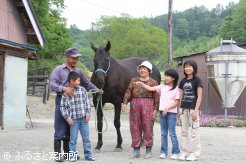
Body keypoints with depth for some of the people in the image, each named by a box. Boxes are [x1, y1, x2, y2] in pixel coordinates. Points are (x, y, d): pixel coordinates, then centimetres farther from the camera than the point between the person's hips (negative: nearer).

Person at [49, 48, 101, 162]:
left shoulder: (78, 71, 12)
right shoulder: (58, 70, -3)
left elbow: (87, 84, 17)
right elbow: (52, 84, -12)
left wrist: (97, 90, 4)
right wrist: (63, 88, -28)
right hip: (62, 100, -5)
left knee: (71, 129, 11)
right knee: (60, 129, -3)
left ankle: (67, 152, 21)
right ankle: (58, 154, 2)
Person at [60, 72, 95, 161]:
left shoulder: (82, 90, 4)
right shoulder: (66, 93, -7)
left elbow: (87, 102, 8)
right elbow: (63, 106, -4)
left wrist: (88, 113, 0)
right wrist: (67, 117, -9)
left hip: (84, 118, 3)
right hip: (73, 119, -3)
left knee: (86, 137, 8)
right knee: (73, 138, 3)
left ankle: (88, 155, 16)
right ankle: (73, 155, 15)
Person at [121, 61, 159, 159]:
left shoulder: (153, 82, 3)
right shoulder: (134, 81, 11)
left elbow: (156, 98, -1)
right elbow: (128, 93, 4)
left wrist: (155, 110, -8)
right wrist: (124, 103, -9)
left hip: (148, 105, -3)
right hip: (135, 105, 3)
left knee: (148, 127, -1)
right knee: (135, 127, 5)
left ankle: (149, 151, 9)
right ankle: (136, 151, 13)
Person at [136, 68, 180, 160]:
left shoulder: (176, 89, -4)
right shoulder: (162, 87, 9)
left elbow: (176, 103, -7)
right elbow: (150, 89, 6)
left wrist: (167, 108, -15)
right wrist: (142, 84, -6)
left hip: (171, 112, -5)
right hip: (162, 112, 5)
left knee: (172, 133, -3)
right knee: (163, 133, 9)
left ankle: (175, 152, 5)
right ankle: (163, 152, 14)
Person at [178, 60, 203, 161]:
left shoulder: (197, 80, -4)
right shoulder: (183, 81, 12)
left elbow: (199, 96, -8)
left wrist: (196, 110, -15)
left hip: (193, 109, -6)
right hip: (183, 109, 6)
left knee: (194, 132, -2)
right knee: (184, 131, 8)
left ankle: (195, 153, 4)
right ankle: (184, 152, 15)